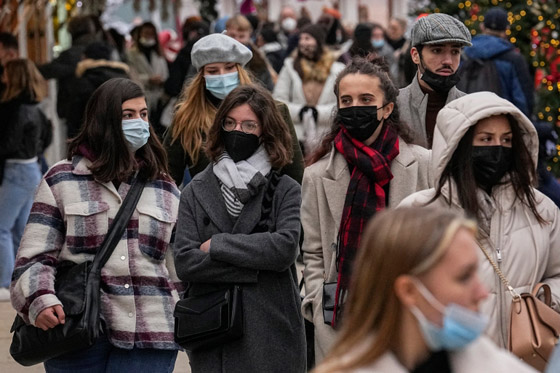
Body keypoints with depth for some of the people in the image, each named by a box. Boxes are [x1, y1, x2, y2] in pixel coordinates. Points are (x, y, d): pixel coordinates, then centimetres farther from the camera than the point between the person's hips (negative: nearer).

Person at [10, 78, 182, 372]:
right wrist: (39, 300, -17)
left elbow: (179, 269, 21)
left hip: (148, 339, 2)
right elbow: (33, 256, 1)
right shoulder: (61, 182, 6)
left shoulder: (164, 190, 16)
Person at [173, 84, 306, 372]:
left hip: (271, 336, -2)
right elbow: (184, 262, -2)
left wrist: (216, 245, -7)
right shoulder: (195, 192, 9)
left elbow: (285, 248, -13)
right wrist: (254, 268, -10)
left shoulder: (285, 190, 4)